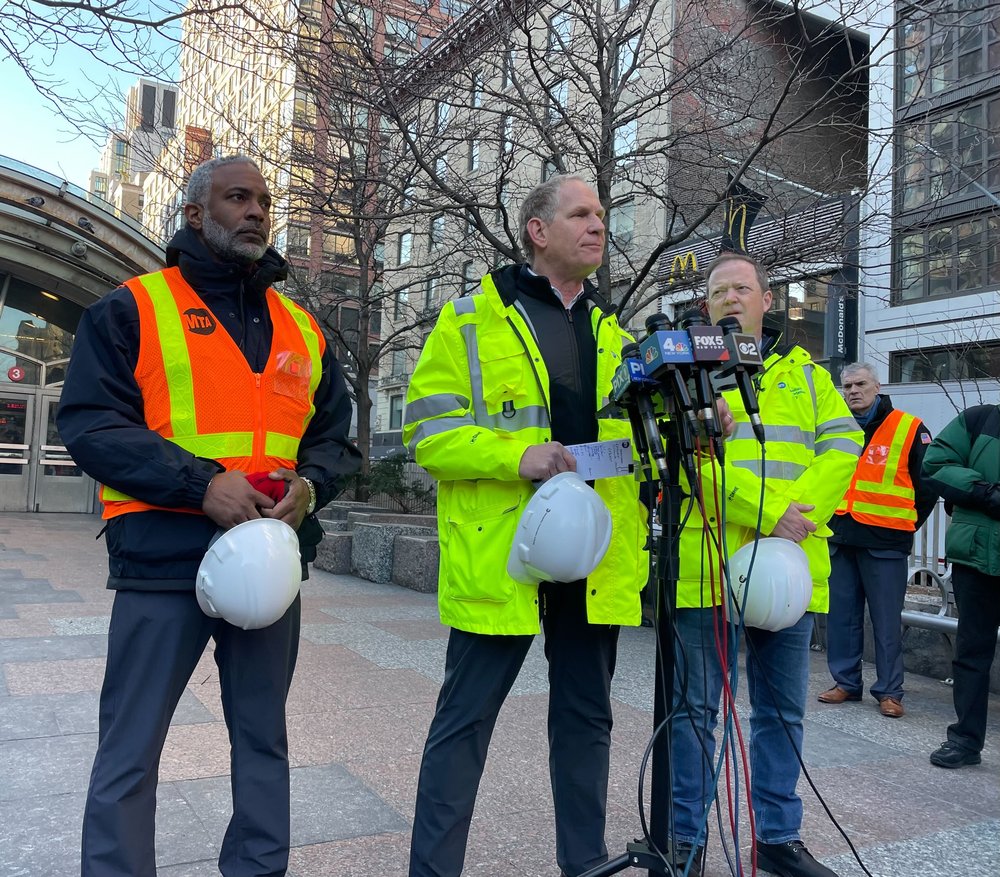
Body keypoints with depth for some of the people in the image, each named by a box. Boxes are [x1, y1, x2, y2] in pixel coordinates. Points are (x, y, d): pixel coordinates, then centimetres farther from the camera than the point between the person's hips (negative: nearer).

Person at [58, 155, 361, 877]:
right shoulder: (133, 308, 1)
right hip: (163, 563, -4)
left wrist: (309, 485, -7)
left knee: (264, 738, 16)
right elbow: (90, 423, -8)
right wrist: (201, 484, -19)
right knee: (131, 750, 4)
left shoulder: (302, 329, 14)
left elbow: (335, 435, 16)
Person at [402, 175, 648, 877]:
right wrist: (516, 455, -22)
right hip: (502, 556, -5)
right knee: (466, 719, 4)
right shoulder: (473, 319, -2)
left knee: (586, 716, 16)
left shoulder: (614, 331, 16)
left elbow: (636, 435, 20)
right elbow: (429, 431, -8)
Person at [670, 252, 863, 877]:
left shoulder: (804, 371, 16)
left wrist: (801, 507, -15)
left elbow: (843, 445, 3)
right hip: (707, 562, -3)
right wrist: (767, 515, -19)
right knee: (695, 706, 4)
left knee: (784, 709, 13)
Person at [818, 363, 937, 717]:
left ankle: (889, 691, 11)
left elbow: (929, 484, 1)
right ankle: (846, 682, 21)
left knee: (887, 620, 0)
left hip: (884, 543, -5)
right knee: (841, 615, 9)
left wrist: (906, 524, 2)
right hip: (839, 539, 5)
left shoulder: (909, 429, -3)